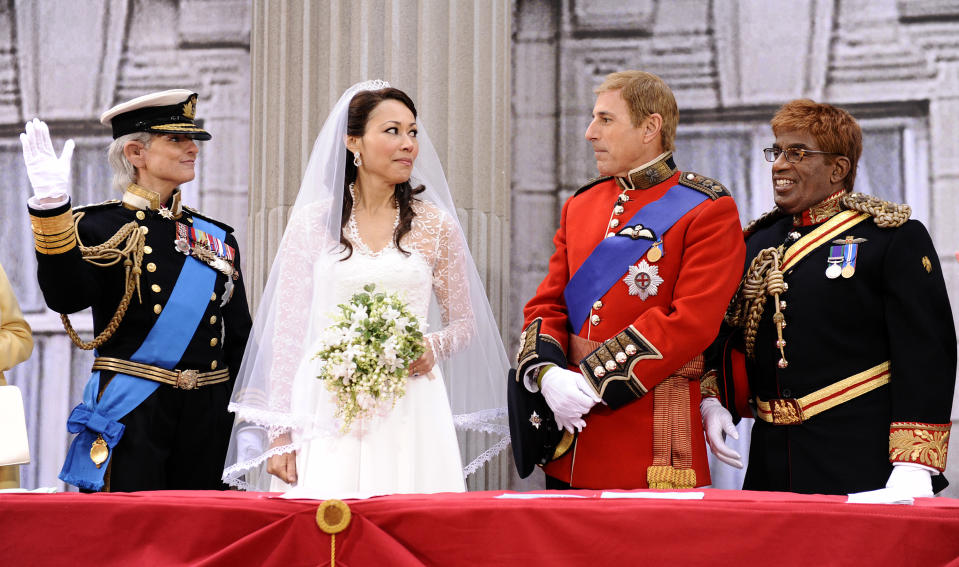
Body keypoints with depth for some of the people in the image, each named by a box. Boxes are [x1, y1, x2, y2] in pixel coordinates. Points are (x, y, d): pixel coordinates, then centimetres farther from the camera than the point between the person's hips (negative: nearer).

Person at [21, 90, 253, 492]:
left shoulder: (217, 238, 14)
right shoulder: (101, 227, -1)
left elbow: (239, 342, 15)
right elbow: (66, 297, -21)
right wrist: (51, 205, -31)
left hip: (207, 425, 5)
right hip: (131, 424, -5)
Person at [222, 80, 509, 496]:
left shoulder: (436, 225, 8)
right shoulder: (313, 222, 5)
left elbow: (464, 323, 15)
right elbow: (287, 331, 5)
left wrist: (433, 347, -8)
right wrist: (279, 433, 0)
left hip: (410, 411, 1)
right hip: (326, 411, -1)